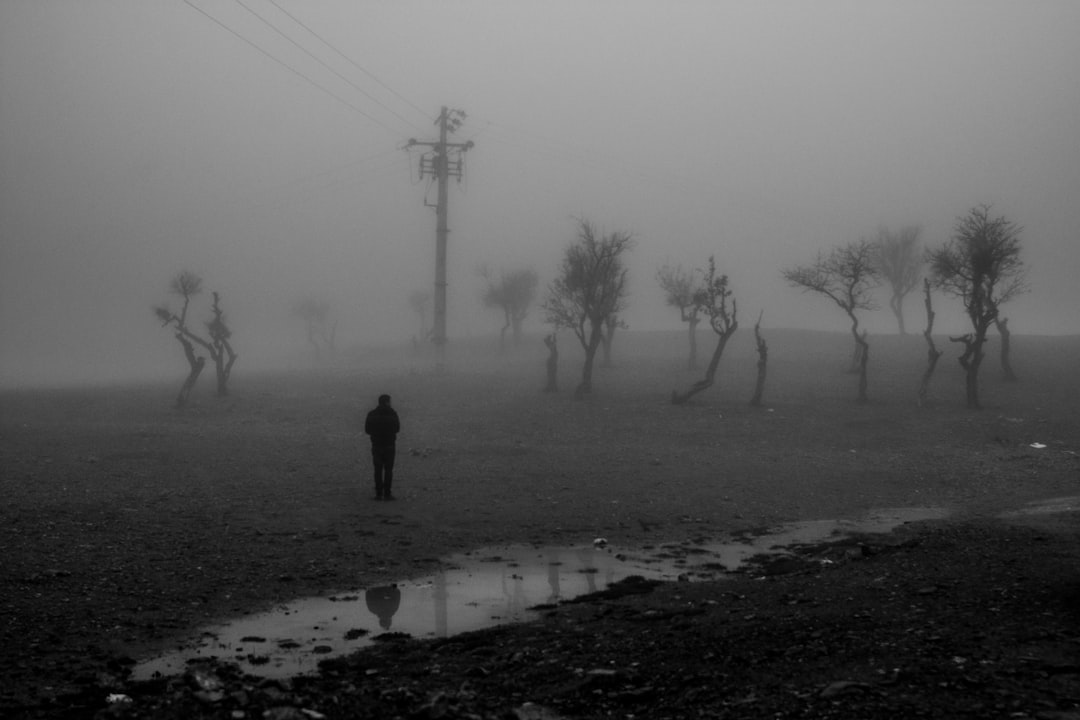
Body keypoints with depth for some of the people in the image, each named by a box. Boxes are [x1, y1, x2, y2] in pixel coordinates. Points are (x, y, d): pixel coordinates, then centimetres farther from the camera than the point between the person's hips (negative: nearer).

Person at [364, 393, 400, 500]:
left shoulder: (372, 414, -2)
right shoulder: (392, 413, -8)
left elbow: (367, 430, 1)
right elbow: (397, 428, 0)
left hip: (376, 445, 2)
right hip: (389, 445, -2)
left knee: (378, 470, 7)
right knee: (388, 469, 4)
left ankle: (378, 493, 4)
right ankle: (387, 493, 0)